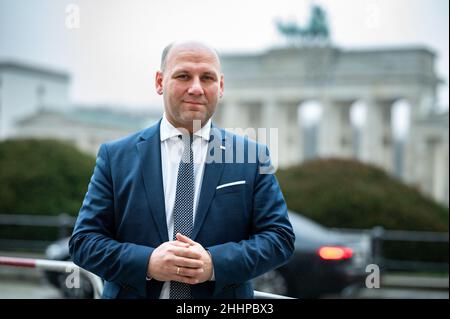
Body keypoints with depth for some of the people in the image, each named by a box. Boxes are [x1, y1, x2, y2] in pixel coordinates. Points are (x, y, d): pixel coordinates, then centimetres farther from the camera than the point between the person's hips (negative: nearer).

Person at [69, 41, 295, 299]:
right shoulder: (116, 156, -2)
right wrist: (147, 263, -20)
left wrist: (215, 263, -20)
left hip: (223, 293, 0)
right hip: (135, 291, 0)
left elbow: (280, 237, -6)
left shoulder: (252, 156, -3)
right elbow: (84, 241, -4)